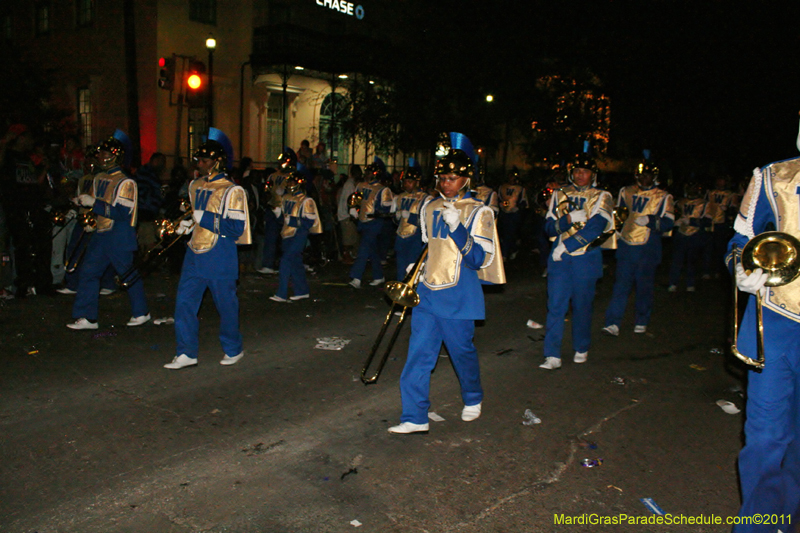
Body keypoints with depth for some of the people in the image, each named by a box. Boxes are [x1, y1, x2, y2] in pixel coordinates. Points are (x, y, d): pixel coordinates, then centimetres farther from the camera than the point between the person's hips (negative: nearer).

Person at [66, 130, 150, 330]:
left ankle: (141, 312, 22)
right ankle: (87, 318, 10)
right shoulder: (99, 179, 10)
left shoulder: (125, 182, -15)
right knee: (88, 273, 4)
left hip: (120, 238, -8)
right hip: (101, 234, 8)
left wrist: (93, 203, -24)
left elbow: (122, 213, -23)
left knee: (128, 274, 5)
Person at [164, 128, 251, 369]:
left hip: (220, 258, -7)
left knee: (226, 304, 6)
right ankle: (187, 353, 11)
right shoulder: (195, 186, 13)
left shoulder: (231, 191, -11)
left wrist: (206, 219, -21)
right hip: (195, 255, 7)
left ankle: (233, 349, 25)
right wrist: (187, 224, 8)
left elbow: (236, 228, -18)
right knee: (185, 302, 2)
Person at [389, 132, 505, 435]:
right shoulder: (430, 209, 10)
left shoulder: (478, 212, -7)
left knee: (462, 351, 11)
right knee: (418, 355, 0)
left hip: (458, 296, -4)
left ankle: (473, 399, 39)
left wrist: (457, 227, -25)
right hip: (428, 293, 4)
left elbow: (479, 259, -16)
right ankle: (415, 418, 9)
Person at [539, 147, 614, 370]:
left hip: (586, 259, -1)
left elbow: (596, 227, -12)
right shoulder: (559, 195, 11)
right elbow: (549, 227, 4)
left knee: (582, 306, 7)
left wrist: (565, 246, -17)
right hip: (560, 258, 2)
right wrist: (568, 219, -17)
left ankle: (581, 349, 27)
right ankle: (552, 356, -2)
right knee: (555, 305, -5)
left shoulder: (601, 197, 2)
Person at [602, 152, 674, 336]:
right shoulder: (626, 192, 13)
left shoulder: (663, 197, 2)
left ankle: (641, 322, 21)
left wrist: (649, 220, -21)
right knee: (621, 285, -3)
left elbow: (668, 223, -6)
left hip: (648, 250, -2)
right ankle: (613, 323, -5)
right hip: (626, 246, 2)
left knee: (644, 287, 6)